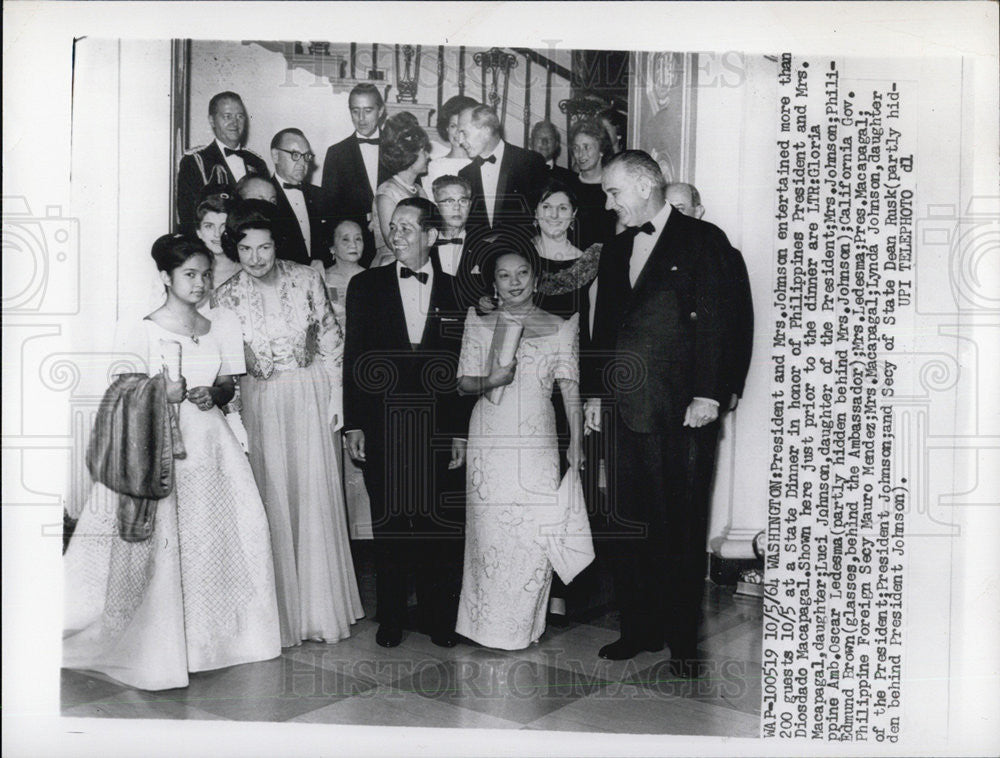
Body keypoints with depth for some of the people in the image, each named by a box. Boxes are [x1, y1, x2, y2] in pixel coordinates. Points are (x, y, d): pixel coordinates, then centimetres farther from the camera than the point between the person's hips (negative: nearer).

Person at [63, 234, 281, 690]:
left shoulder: (223, 327, 11)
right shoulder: (140, 332, -1)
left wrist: (212, 394, -6)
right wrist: (162, 394, -19)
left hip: (209, 444, 4)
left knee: (215, 540, -1)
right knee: (158, 547, -5)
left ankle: (203, 641, 15)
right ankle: (157, 654, 10)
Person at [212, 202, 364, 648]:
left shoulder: (307, 280, -3)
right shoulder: (227, 297, -4)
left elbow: (331, 339, 3)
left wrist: (335, 396, 0)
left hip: (310, 397, 0)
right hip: (260, 405, 0)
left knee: (315, 498, 4)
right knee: (272, 502, 4)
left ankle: (320, 609, 19)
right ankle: (280, 612, 19)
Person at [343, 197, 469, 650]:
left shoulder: (455, 291, 5)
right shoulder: (366, 286, 6)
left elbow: (466, 368, 4)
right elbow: (354, 357, 4)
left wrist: (461, 432, 0)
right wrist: (353, 424, -2)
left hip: (438, 427, 0)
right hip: (381, 426, 0)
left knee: (438, 525, 5)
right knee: (388, 524, 8)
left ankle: (439, 619, 20)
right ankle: (391, 619, 22)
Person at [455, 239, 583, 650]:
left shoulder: (560, 327, 9)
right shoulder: (479, 325, 9)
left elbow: (570, 388, 6)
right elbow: (464, 381, 7)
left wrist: (576, 443, -1)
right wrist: (490, 380, -15)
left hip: (538, 443, 0)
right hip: (489, 442, 0)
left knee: (536, 533, -3)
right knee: (490, 530, 0)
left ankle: (525, 624, 15)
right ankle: (489, 622, 16)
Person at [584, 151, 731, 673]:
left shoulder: (702, 240, 0)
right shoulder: (615, 249, 18)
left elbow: (715, 322, -7)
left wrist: (707, 395, -13)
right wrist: (594, 393, 12)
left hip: (680, 413, -5)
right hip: (624, 410, 6)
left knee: (682, 526, 2)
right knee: (625, 526, 8)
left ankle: (682, 641, 16)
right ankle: (637, 629, 22)